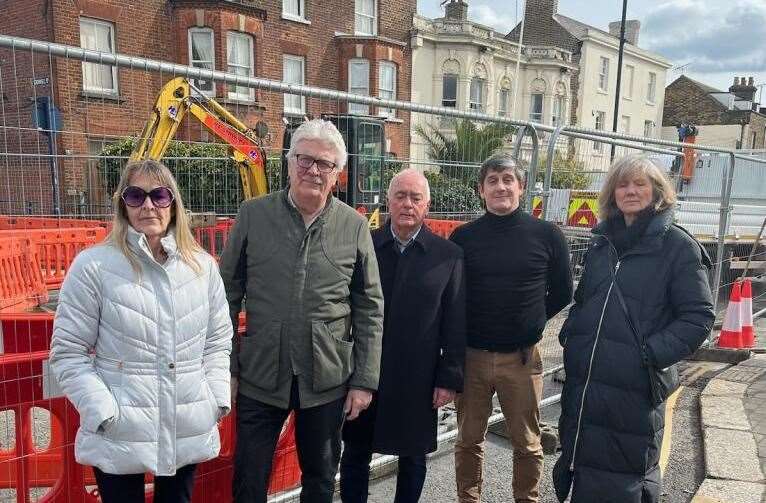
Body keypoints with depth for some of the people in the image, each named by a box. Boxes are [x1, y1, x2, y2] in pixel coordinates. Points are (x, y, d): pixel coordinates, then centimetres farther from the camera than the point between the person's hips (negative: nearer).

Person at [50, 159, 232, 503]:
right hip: (119, 437, -3)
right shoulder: (93, 266, -9)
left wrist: (216, 399, 0)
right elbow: (68, 352, -5)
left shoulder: (203, 266, 2)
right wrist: (103, 413, -12)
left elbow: (218, 339, 9)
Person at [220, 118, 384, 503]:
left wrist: (365, 381, -1)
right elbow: (228, 294, 1)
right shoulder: (253, 215, -3)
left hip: (328, 379, 1)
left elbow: (369, 308, 0)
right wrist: (227, 368, -1)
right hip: (259, 375, 0)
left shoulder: (354, 226, -2)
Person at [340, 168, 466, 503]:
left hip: (417, 380, -1)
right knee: (355, 454, 14)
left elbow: (456, 324, -2)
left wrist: (450, 378, -4)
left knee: (413, 458, 15)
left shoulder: (449, 255, -3)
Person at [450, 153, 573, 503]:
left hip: (522, 356, -1)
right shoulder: (464, 236, -1)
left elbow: (562, 293, 9)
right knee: (469, 440, 13)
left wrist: (529, 321, 8)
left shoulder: (546, 234, -2)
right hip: (471, 355, 1)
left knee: (527, 443, 12)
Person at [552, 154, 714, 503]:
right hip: (582, 384, 5)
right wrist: (570, 335, 6)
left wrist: (652, 354, -17)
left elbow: (698, 316, -8)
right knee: (580, 468, 18)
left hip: (633, 390, -5)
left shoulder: (678, 245, -5)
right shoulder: (602, 242, 12)